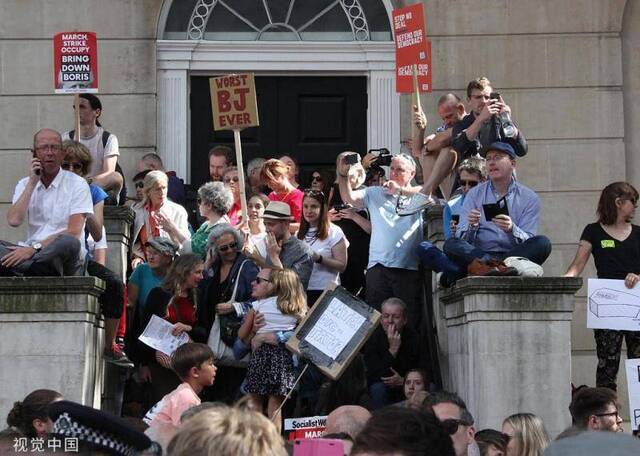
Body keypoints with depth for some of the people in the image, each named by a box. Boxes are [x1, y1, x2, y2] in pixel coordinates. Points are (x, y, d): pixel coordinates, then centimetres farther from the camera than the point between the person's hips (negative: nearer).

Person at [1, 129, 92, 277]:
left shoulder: (77, 184, 3)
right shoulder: (24, 184, 16)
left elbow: (74, 232, -8)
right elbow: (14, 220, -3)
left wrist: (35, 248, -17)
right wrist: (32, 183, -2)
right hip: (34, 254, 3)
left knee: (69, 242, -37)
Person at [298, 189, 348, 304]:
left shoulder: (334, 232, -4)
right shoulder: (300, 233, 14)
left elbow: (342, 266, -8)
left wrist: (319, 259, -21)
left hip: (325, 291, -5)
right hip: (302, 290, 5)